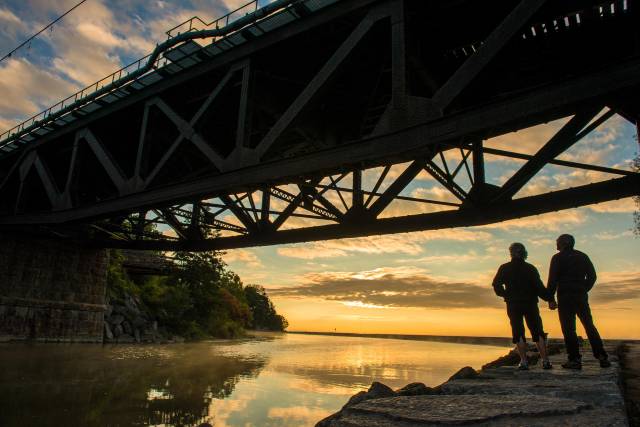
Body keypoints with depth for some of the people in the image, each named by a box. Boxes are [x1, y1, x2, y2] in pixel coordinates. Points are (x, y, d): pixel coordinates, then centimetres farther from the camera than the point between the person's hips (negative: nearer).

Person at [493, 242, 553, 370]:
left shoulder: (504, 268, 1)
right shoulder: (531, 268, 0)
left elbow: (496, 284, -3)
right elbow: (539, 287, -7)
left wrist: (504, 294, 12)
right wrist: (549, 298, 2)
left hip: (513, 305, 0)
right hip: (530, 304, 1)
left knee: (518, 333, 2)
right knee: (538, 332, 8)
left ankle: (523, 361, -4)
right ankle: (545, 361, 3)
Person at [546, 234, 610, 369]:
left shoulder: (558, 258, -3)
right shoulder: (583, 256, 12)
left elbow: (552, 279, -8)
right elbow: (592, 276, 12)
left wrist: (551, 298, -5)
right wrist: (584, 290, 17)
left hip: (565, 297, -5)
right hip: (581, 297, 5)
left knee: (568, 328, -3)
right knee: (589, 326, 11)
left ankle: (575, 359, -6)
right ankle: (603, 357, 9)